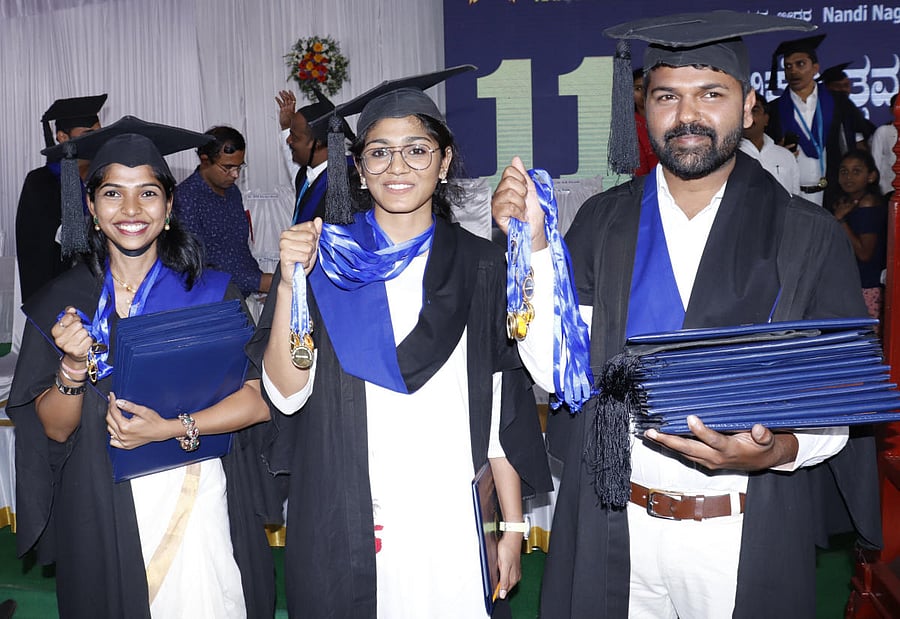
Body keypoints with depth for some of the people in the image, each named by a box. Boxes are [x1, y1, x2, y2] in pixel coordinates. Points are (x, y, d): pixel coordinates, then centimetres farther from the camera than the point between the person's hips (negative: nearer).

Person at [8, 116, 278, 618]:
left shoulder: (211, 292, -4)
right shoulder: (62, 303, 0)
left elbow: (258, 401, -8)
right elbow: (55, 429, 0)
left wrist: (171, 428, -19)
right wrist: (73, 368, -18)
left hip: (197, 499, -1)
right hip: (103, 511, 1)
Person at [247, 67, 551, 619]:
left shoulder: (480, 267, 0)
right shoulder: (323, 255, -1)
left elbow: (503, 409, 1)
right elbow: (286, 393, -6)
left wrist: (513, 527, 0)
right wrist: (290, 285, -18)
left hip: (453, 518, 0)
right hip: (343, 525, 0)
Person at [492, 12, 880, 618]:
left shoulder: (809, 237, -5)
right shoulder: (603, 223, -1)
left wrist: (777, 450, -23)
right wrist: (533, 244, -15)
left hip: (747, 538, -1)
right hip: (617, 528, 1)